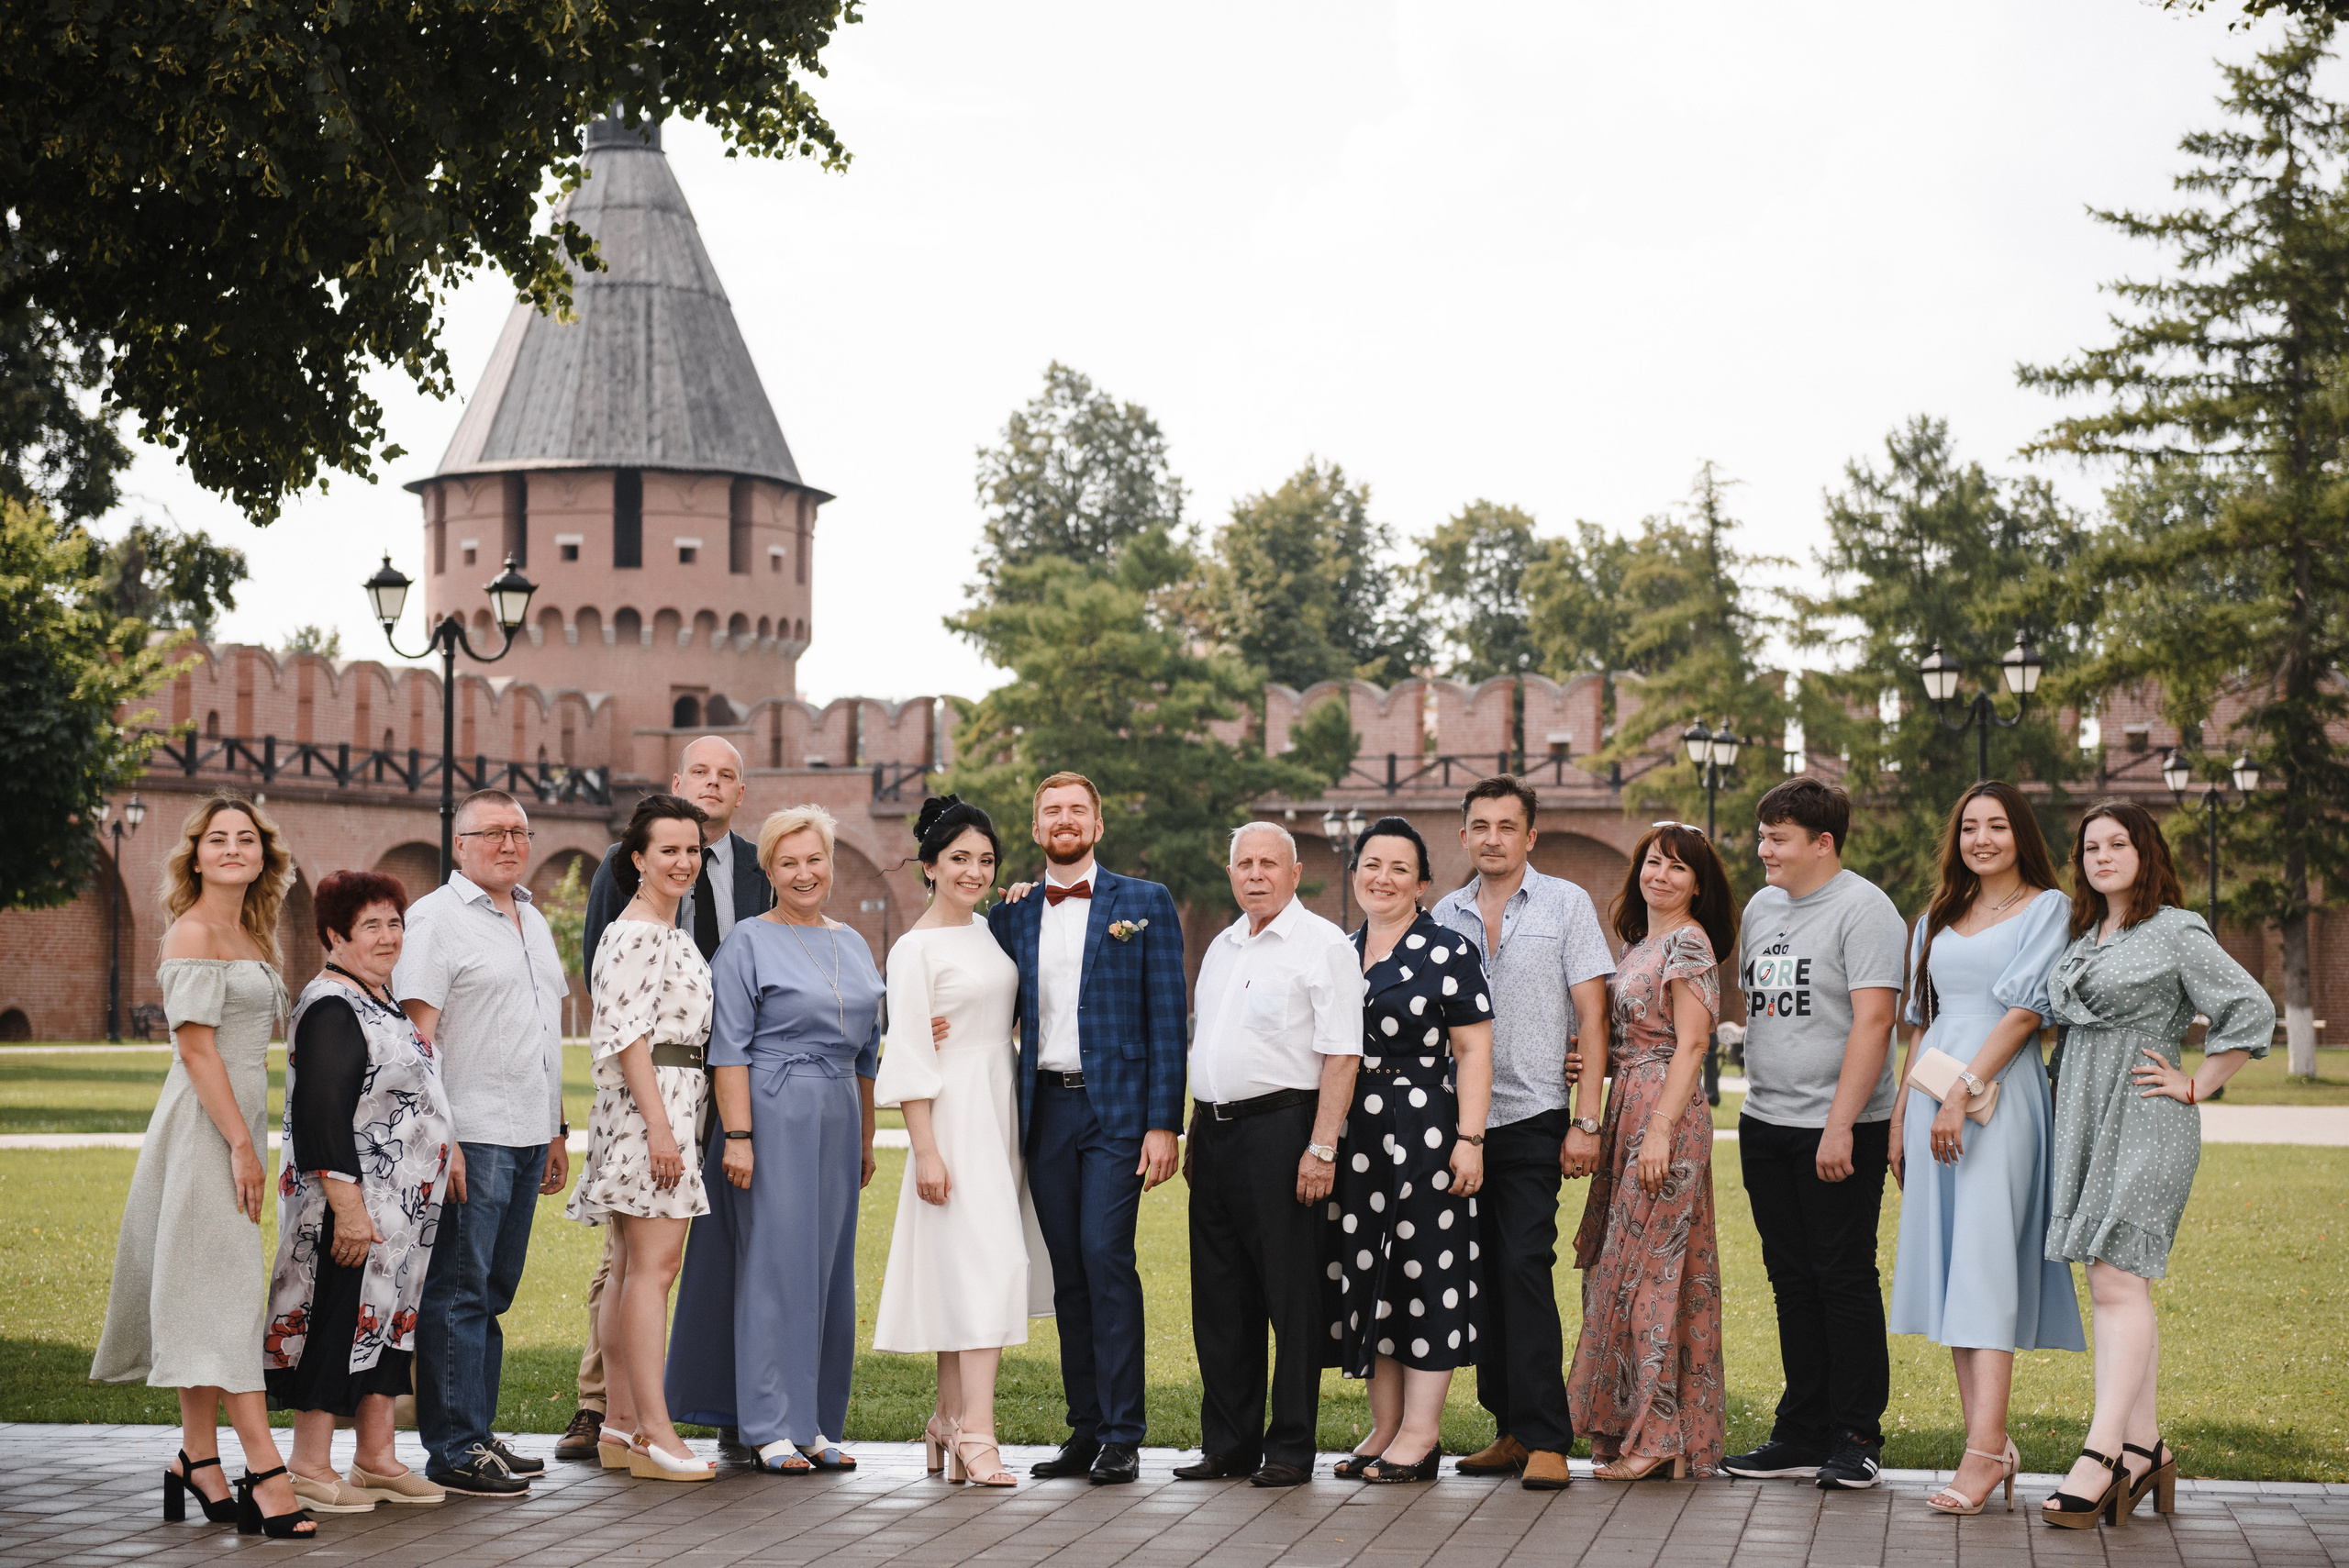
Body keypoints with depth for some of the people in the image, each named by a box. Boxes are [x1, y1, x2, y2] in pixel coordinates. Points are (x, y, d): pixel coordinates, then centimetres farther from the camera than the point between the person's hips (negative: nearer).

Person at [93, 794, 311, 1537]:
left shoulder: (251, 935, 17)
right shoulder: (193, 933, -9)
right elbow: (196, 1047, -15)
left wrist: (250, 1141, 15)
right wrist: (241, 1146, -18)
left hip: (239, 1123, 9)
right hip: (204, 1126, -9)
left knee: (206, 1296, 10)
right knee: (225, 1289, -9)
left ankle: (198, 1461, 15)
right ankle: (265, 1472, -12)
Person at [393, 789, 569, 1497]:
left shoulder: (533, 920, 19)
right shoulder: (436, 917, -6)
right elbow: (416, 1032, -13)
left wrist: (556, 1131, 21)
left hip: (528, 1136, 8)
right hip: (471, 1137, -8)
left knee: (493, 1293, 11)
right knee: (458, 1293, -4)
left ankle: (477, 1434, 18)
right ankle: (453, 1451, -1)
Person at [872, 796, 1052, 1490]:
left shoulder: (989, 930, 12)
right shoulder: (915, 949, -8)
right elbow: (908, 1055, -10)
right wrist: (925, 1150, -15)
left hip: (1002, 1110, 7)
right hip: (954, 1114, -7)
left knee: (967, 1272, 9)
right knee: (983, 1266, -14)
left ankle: (949, 1422, 16)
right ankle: (974, 1434, -16)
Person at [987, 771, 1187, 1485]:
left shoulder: (1145, 904, 4)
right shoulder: (1010, 914, 13)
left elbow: (1166, 1020, -1)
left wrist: (1163, 1124, -8)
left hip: (1115, 1110, -4)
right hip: (1045, 1109, 4)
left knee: (1106, 1256, -13)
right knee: (1068, 1271, 6)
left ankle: (1122, 1436, -8)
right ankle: (1085, 1431, 11)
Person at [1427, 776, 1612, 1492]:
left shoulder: (1565, 904, 2)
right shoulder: (1446, 914, 12)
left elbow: (1591, 1015, -2)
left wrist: (1586, 1121, -8)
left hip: (1532, 1117, -4)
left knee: (1525, 1268, -12)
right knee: (1482, 1276, 6)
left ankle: (1547, 1440, -10)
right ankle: (1511, 1428, 14)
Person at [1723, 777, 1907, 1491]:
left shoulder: (1863, 909, -9)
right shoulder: (1762, 906, 14)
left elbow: (1873, 1021, -16)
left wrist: (1840, 1126, -21)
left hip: (1839, 1131, -7)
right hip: (1766, 1124, 7)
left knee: (1844, 1279, -2)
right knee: (1792, 1280, 10)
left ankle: (1857, 1440, 5)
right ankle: (1803, 1434, 16)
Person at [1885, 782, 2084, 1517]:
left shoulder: (2046, 907, 1)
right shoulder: (1939, 918, 20)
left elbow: (2024, 1012, -9)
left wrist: (1963, 1092, -17)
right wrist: (1900, 1115, 15)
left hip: (1998, 1094, -6)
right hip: (1932, 1095, 6)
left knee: (1985, 1265, -14)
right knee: (1947, 1266, 1)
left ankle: (1984, 1450, -18)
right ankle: (1992, 1443, 4)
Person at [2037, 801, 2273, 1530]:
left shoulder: (2176, 934, -5)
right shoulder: (2082, 937, 17)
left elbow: (2253, 1011, -7)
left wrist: (2195, 1086, -7)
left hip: (2145, 1123, -7)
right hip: (2084, 1120, 7)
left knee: (2117, 1284, -15)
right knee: (2118, 1288, 6)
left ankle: (2103, 1453, -19)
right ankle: (2144, 1448, 9)